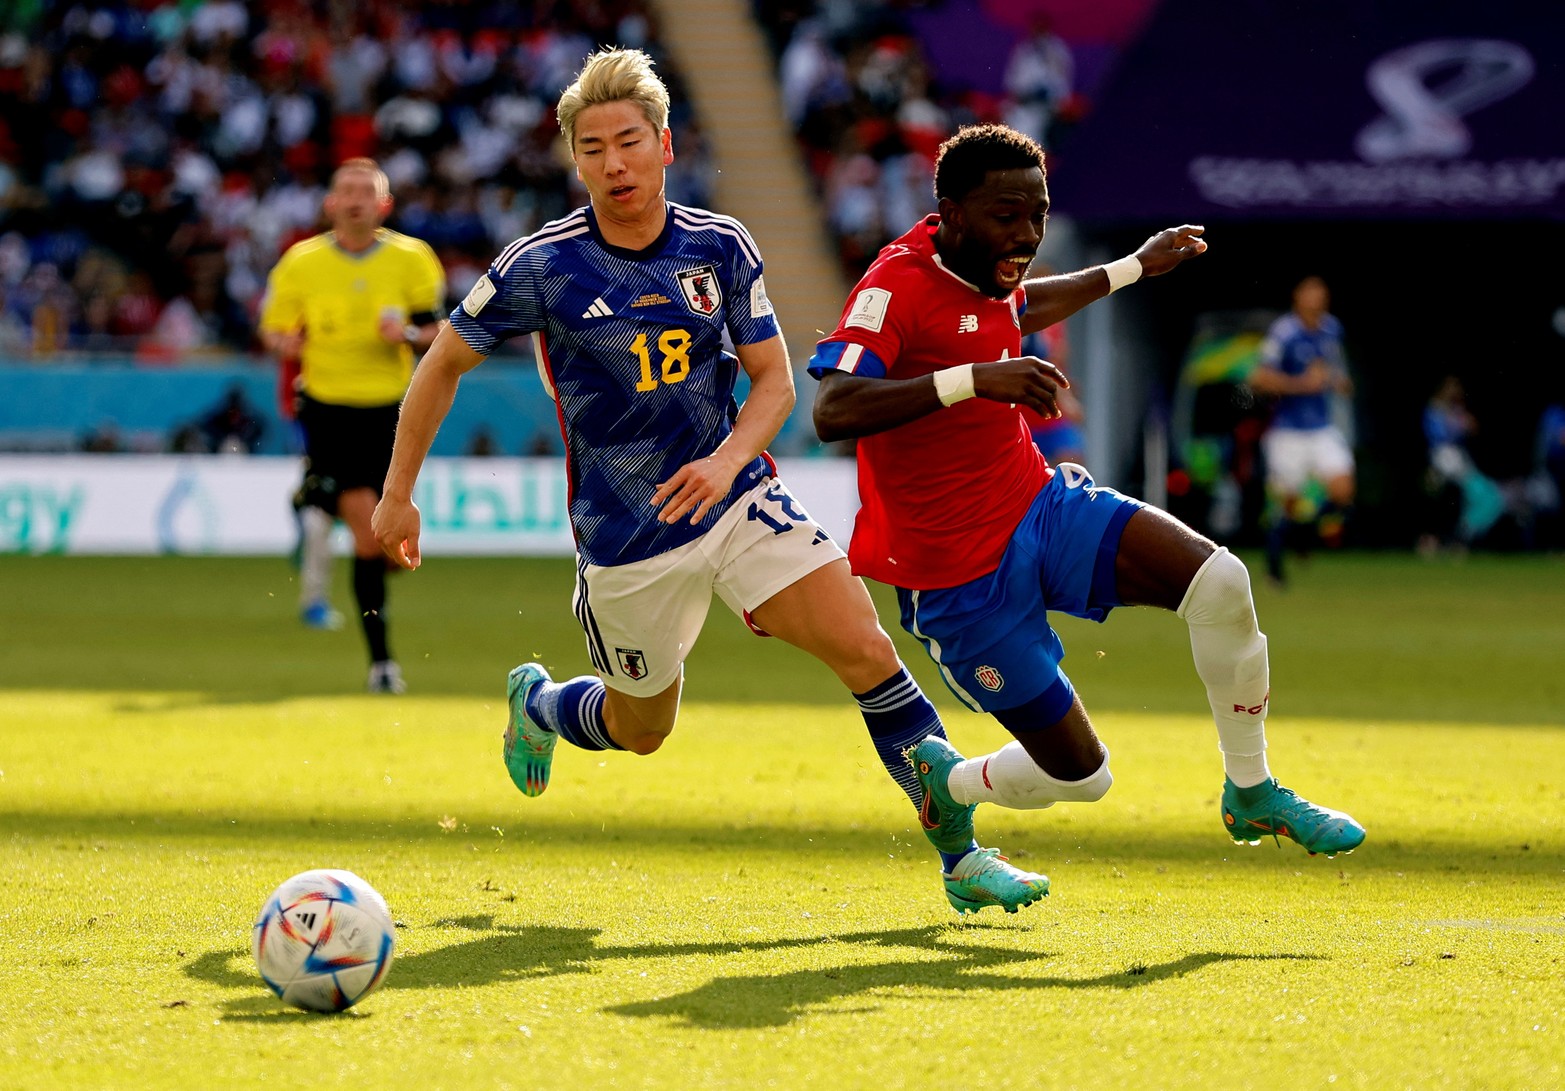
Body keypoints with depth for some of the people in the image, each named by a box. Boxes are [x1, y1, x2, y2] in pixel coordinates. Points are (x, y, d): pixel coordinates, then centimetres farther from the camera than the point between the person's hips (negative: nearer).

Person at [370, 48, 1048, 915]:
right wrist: (397, 495, 3)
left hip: (737, 497, 2)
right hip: (625, 538, -2)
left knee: (865, 651, -14)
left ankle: (960, 855, -6)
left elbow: (774, 381, 2)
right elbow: (444, 363, 0)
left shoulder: (721, 248, -4)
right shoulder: (542, 267, -12)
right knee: (641, 729, 13)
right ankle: (538, 704, 48)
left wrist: (727, 461, -18)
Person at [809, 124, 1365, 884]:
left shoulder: (990, 274, 4)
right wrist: (971, 380, -45)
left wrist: (1133, 268, 38)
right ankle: (945, 784, 31)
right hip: (960, 576, -7)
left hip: (1040, 506, 7)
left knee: (1218, 580, -18)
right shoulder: (898, 285, -21)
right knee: (1079, 776, -3)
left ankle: (1252, 794, 2)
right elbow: (833, 412, -37)